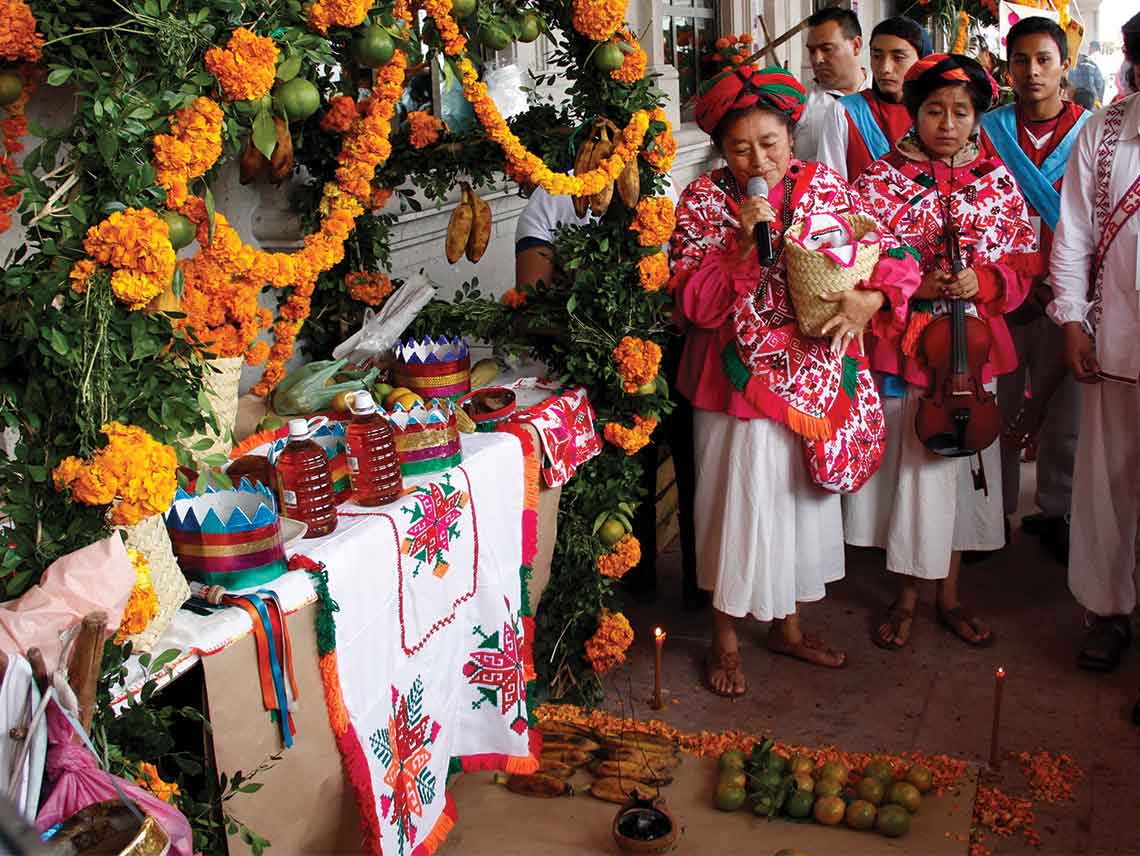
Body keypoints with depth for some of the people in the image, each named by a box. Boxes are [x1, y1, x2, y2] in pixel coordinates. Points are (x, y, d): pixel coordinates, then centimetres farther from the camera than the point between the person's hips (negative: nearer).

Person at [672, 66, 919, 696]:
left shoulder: (824, 187, 0)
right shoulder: (703, 201, -8)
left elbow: (895, 252, 2)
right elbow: (694, 303, -15)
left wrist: (869, 298, -18)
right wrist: (744, 242, -27)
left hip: (815, 377, 4)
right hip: (739, 380, -4)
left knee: (804, 497, 15)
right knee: (739, 503, 4)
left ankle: (788, 625, 36)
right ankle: (725, 638, 24)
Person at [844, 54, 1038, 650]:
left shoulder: (997, 181, 5)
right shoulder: (882, 179, -2)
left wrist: (984, 280, -13)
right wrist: (915, 285, -17)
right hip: (903, 348, -2)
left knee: (959, 469, 11)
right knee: (909, 466, 4)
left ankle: (948, 594, 28)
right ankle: (907, 594, 23)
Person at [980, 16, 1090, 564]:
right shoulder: (989, 130, 5)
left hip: (1062, 295, 0)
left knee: (1061, 408, 6)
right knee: (999, 405, 6)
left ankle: (1053, 513, 21)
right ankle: (996, 512, 19)